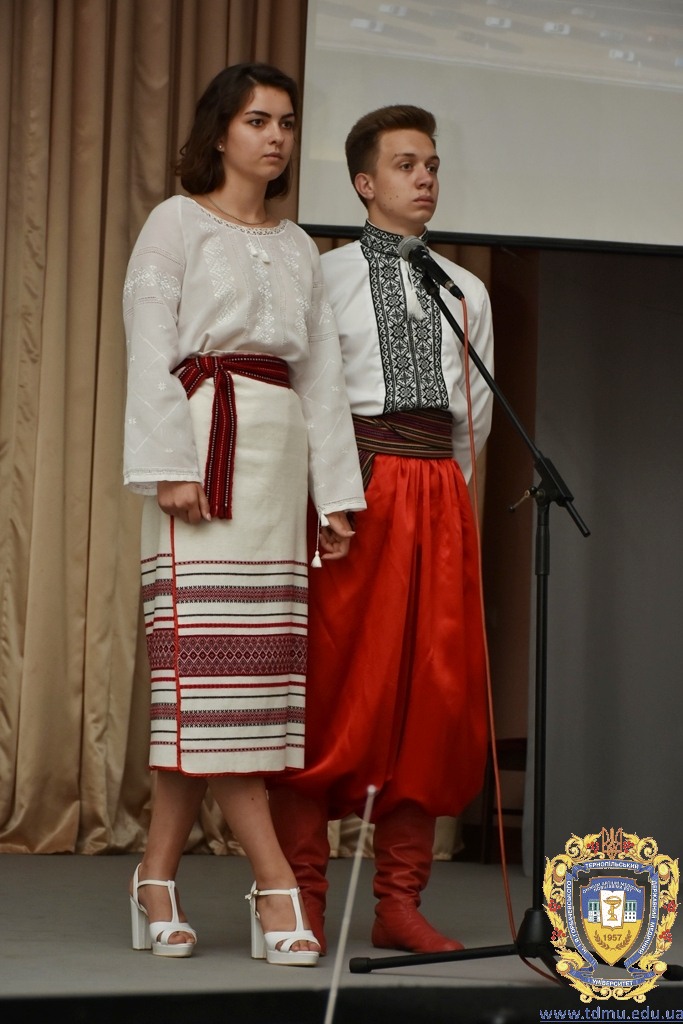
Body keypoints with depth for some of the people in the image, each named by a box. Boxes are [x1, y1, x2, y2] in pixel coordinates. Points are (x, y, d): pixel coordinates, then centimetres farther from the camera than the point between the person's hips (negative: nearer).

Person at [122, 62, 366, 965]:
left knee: (245, 664, -1)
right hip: (207, 438, -5)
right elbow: (151, 350, -2)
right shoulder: (177, 224, 7)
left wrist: (337, 491, 9)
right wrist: (171, 466, -14)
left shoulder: (299, 249, 22)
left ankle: (159, 877, 2)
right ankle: (275, 882, -16)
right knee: (214, 655, -13)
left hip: (280, 451, 5)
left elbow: (323, 372, 17)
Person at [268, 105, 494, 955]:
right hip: (351, 488, -4)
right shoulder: (327, 276, 5)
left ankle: (399, 901, 8)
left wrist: (442, 482, 15)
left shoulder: (467, 292, 17)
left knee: (433, 688, 2)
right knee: (330, 685, -7)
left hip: (439, 494, 5)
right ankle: (303, 902, -2)